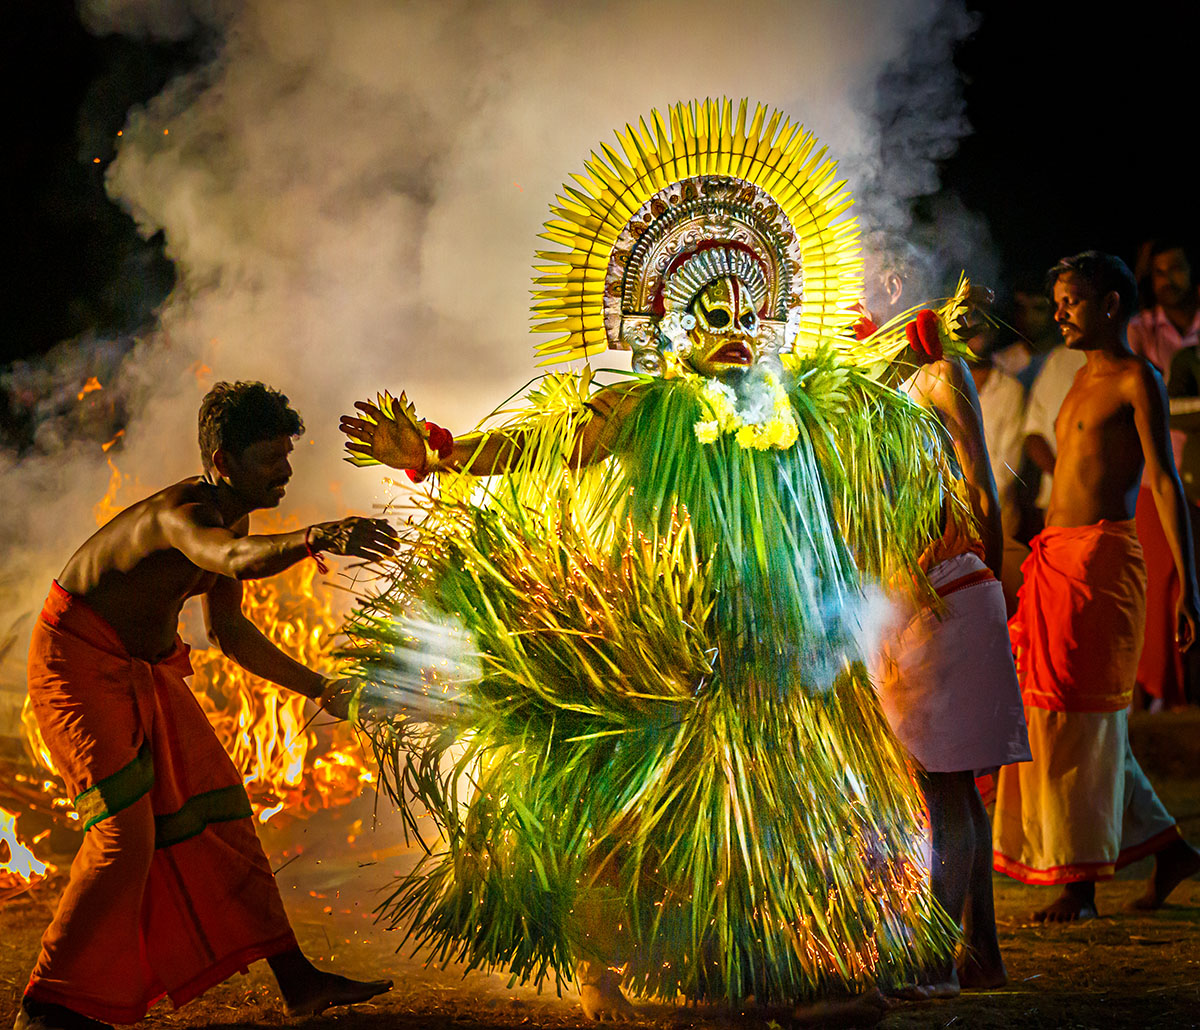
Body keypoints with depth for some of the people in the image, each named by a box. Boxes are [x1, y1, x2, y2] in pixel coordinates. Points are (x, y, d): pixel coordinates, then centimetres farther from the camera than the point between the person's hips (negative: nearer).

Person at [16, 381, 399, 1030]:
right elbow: (237, 559, -54)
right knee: (126, 827, -20)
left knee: (216, 811, 8)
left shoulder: (234, 517, 2)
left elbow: (228, 629, 16)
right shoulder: (182, 514, -28)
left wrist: (317, 689, 17)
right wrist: (315, 539, -72)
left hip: (149, 668, 9)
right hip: (78, 660, -9)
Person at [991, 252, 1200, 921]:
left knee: (1078, 722, -6)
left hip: (1100, 559, -9)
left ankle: (1080, 884, 0)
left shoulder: (1137, 379, -6)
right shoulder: (1085, 380, 20)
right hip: (1055, 559, 9)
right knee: (1075, 721, 11)